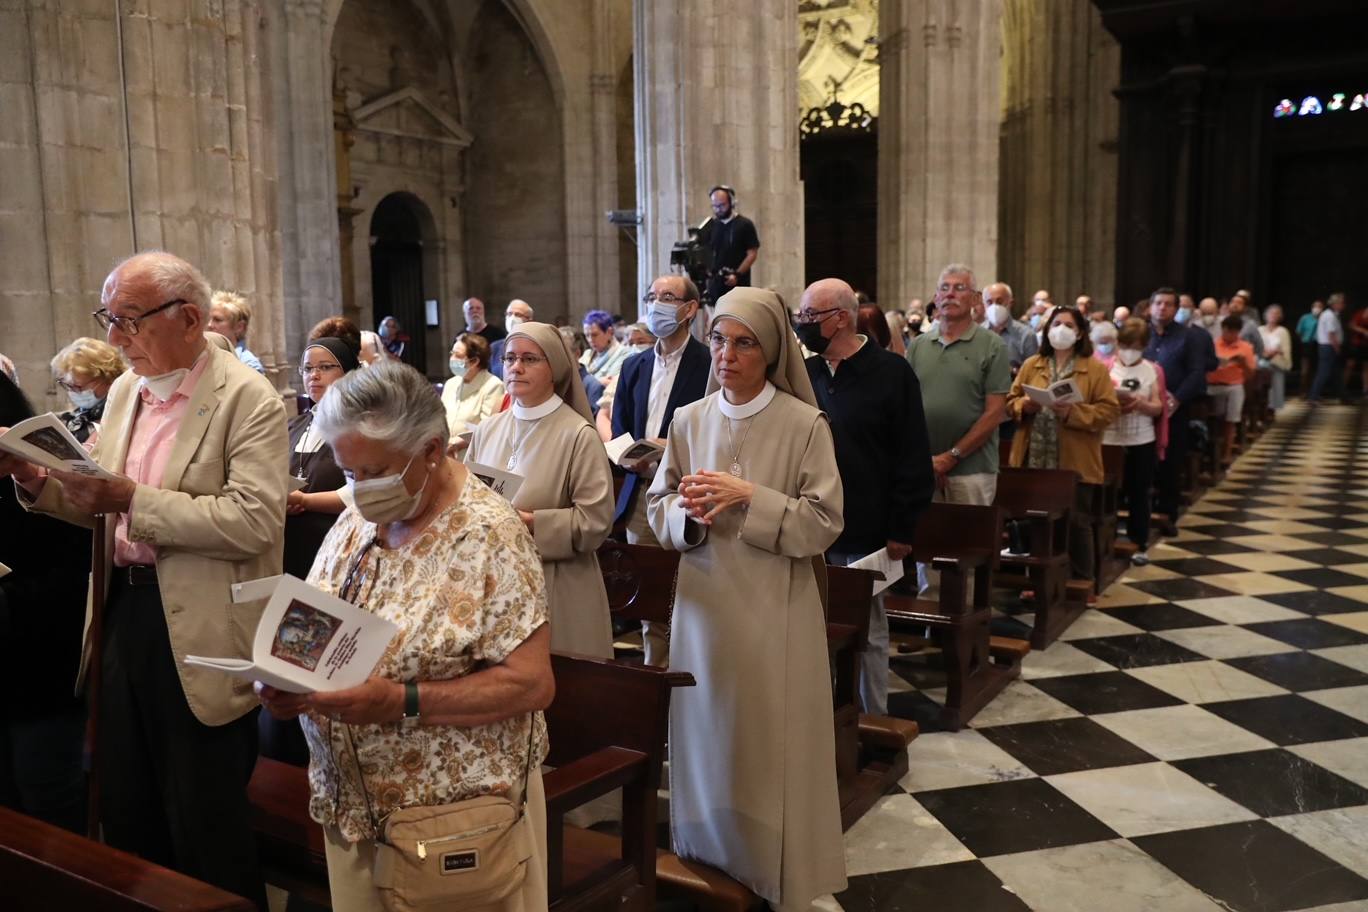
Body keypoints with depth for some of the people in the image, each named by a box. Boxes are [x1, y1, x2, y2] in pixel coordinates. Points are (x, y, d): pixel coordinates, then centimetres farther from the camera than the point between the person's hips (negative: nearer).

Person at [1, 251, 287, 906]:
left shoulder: (248, 398, -13)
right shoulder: (123, 391, 11)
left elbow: (254, 522, -22)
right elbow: (99, 507, 15)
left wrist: (135, 500, -25)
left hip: (199, 635, -7)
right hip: (125, 613, 7)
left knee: (207, 832, 7)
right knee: (126, 814, 20)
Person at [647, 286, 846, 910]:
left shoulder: (806, 424, -8)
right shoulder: (689, 420, 4)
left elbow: (823, 525, -12)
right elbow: (658, 513, 7)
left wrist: (749, 498, -22)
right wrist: (690, 511, -15)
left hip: (775, 609, -3)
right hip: (703, 605, 4)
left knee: (773, 744, 5)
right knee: (708, 739, 14)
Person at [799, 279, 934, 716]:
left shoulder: (891, 372, -6)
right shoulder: (804, 375, 7)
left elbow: (913, 458, -7)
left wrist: (902, 530, -10)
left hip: (867, 533, -4)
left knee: (867, 630, 8)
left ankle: (874, 720, 22)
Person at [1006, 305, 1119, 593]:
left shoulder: (1096, 369, 1)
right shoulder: (1031, 364, 11)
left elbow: (1109, 410, -6)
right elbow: (1010, 401, 11)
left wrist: (1073, 412, -19)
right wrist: (1024, 405, -11)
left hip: (1075, 463, -3)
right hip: (1034, 461, 3)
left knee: (1077, 522, 4)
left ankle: (1083, 582, 17)